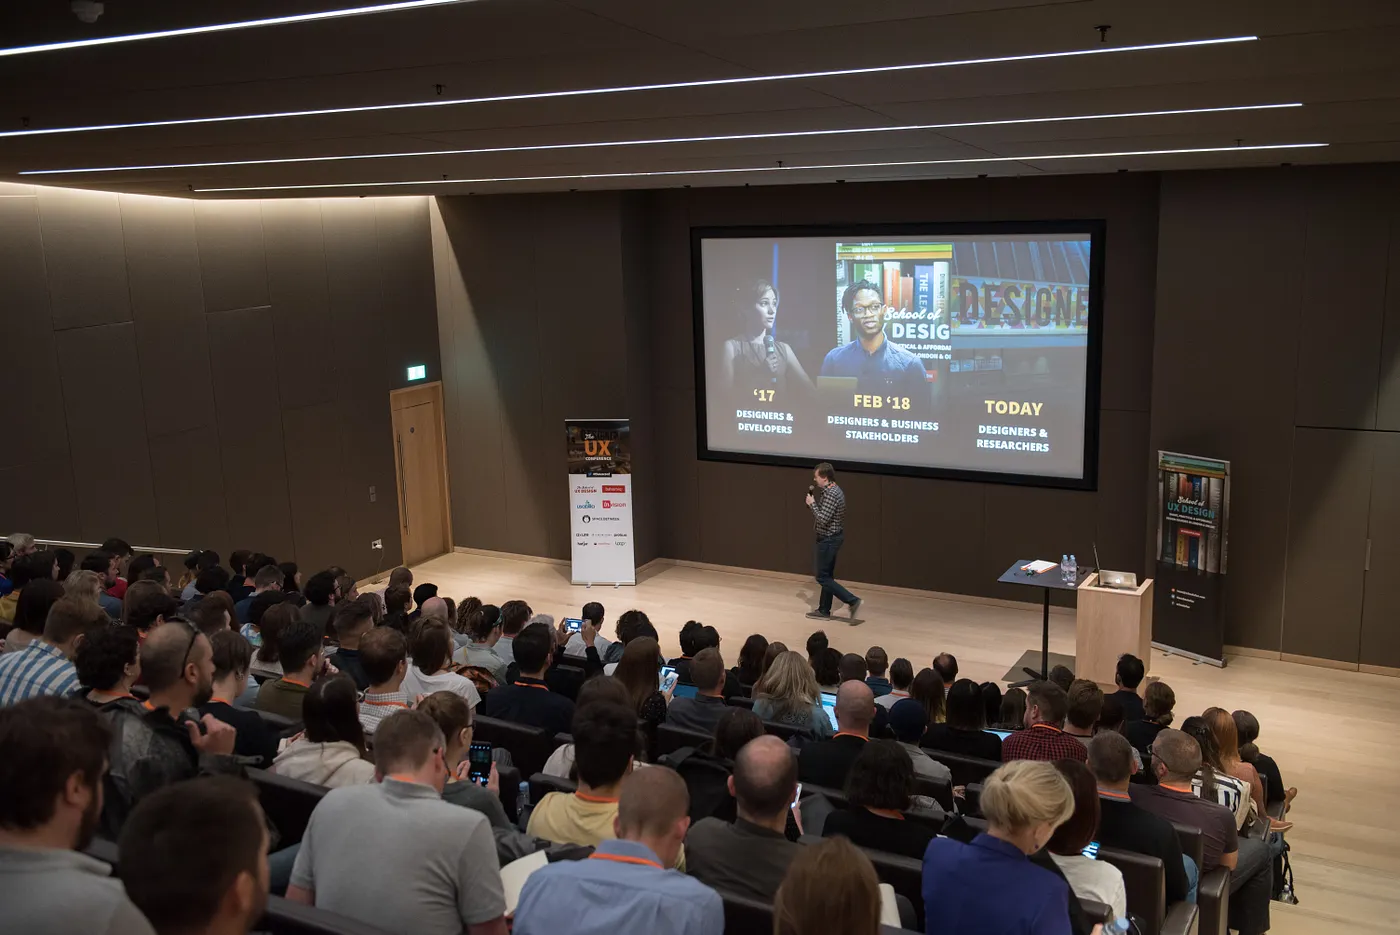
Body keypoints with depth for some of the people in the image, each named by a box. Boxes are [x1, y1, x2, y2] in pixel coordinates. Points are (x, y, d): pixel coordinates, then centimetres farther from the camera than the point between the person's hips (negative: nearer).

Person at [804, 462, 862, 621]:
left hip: (828, 539, -11)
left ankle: (852, 601, -8)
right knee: (827, 575, 15)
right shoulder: (833, 490, 10)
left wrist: (812, 503, -16)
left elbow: (823, 519, -27)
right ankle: (824, 611, 22)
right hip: (831, 538, 11)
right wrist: (814, 503, 4)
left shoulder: (831, 494, -23)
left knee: (822, 577, -4)